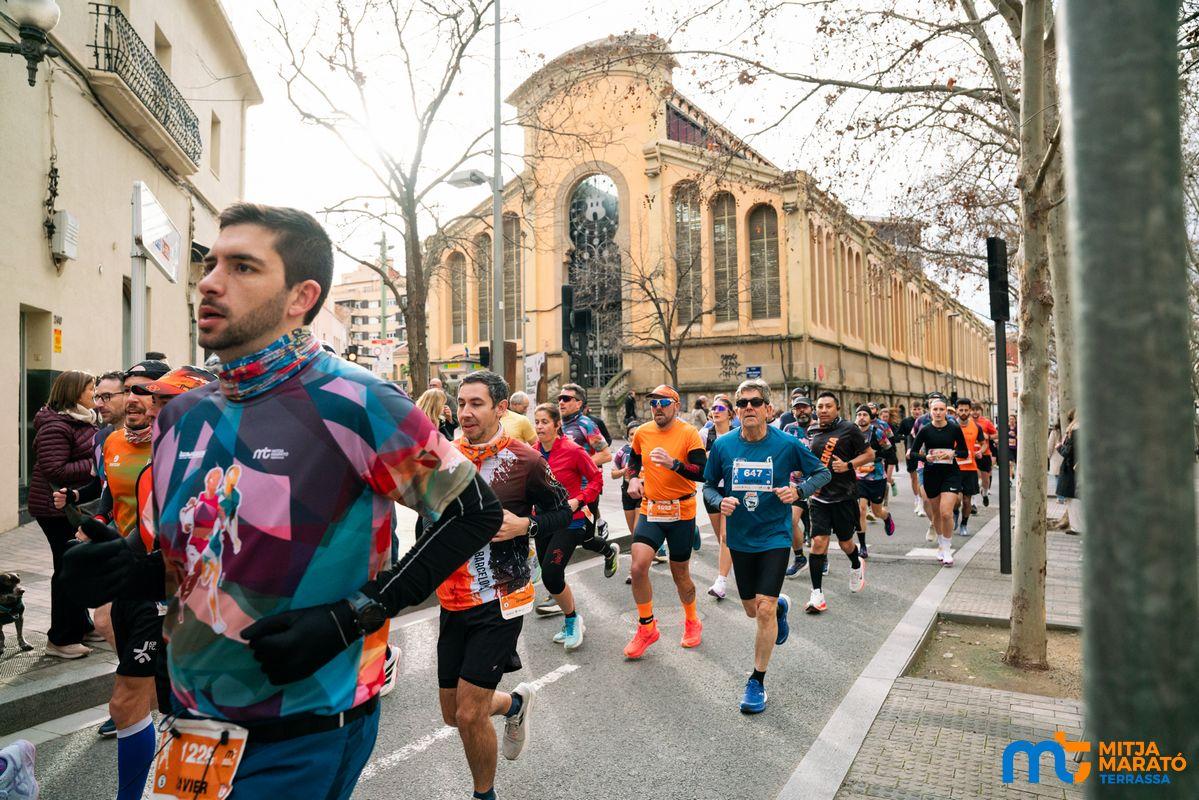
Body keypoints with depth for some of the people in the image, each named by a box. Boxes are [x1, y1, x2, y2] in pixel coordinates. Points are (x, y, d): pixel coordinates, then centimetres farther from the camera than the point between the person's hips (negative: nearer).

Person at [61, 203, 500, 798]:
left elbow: (477, 512, -15)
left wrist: (350, 617, -21)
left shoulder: (353, 406, -19)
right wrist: (136, 576, -7)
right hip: (192, 719, 7)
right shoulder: (181, 417, 3)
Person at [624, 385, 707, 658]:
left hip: (681, 512, -3)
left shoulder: (689, 433, -11)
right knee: (638, 567, -13)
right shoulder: (642, 432, 2)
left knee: (680, 573, 10)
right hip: (650, 510, 3)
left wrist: (673, 463, -32)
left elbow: (702, 471, -19)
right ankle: (646, 627, 9)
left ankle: (692, 622, 39)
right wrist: (633, 478, 3)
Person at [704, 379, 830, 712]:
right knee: (752, 610, 16)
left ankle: (757, 681, 9)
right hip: (740, 538, 3)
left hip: (775, 537, -3)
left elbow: (823, 472, 1)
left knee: (765, 609, -11)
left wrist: (798, 491, -17)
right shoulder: (723, 445, -7)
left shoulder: (787, 444, -12)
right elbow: (709, 485, 5)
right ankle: (781, 604, 53)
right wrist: (720, 501, -17)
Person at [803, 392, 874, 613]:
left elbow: (869, 454, -1)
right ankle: (817, 594, -3)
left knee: (845, 542, 12)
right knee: (818, 541, -9)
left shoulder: (848, 429, -7)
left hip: (844, 496, -3)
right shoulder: (811, 431, 7)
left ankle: (856, 567, 48)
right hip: (819, 497, 3)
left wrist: (848, 465, -16)